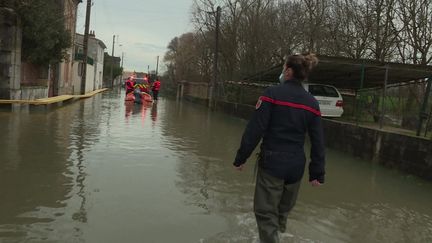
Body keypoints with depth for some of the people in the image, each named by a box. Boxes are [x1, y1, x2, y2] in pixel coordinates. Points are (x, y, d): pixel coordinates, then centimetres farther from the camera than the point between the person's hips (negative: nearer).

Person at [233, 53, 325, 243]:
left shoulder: (273, 93, -11)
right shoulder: (312, 103, 3)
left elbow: (255, 130, -15)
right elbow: (317, 142, 3)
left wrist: (240, 158, -6)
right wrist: (317, 173, 10)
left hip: (272, 161, -5)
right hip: (296, 164, 5)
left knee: (265, 212, 6)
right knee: (283, 209, 25)